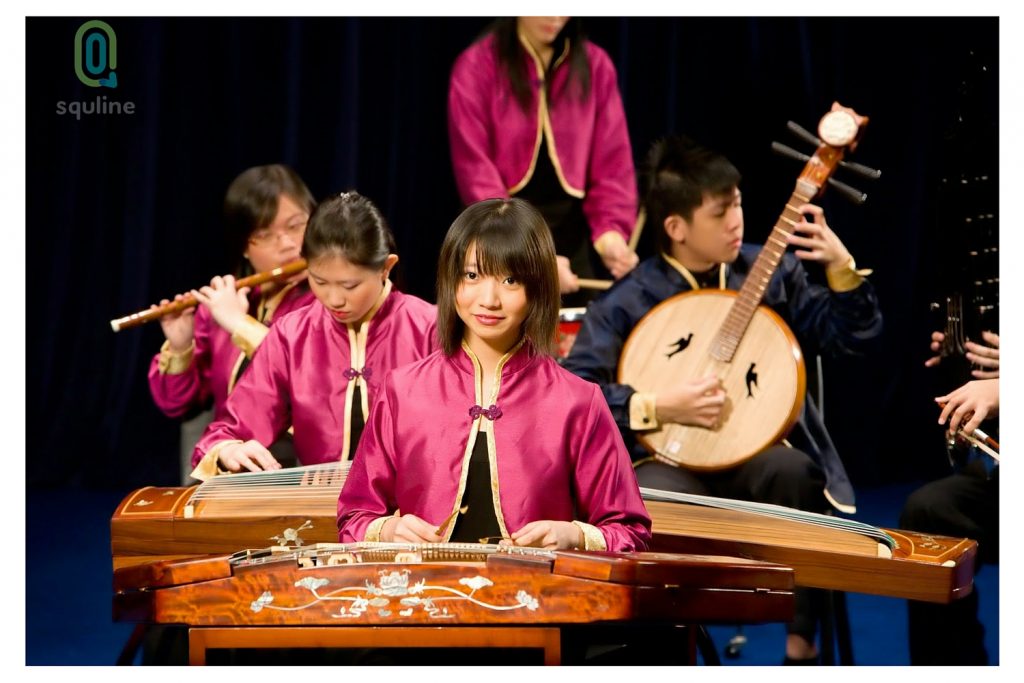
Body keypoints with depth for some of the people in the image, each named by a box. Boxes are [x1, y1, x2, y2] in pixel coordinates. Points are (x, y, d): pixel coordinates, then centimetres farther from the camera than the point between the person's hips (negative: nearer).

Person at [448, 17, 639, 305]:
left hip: (573, 230, 3)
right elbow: (476, 174, -12)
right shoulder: (478, 67, -5)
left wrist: (611, 231, -16)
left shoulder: (595, 65, 6)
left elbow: (612, 163, 3)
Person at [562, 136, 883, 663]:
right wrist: (658, 408, -18)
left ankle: (802, 645, -18)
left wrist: (841, 268, -9)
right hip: (667, 459, -3)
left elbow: (853, 337, 7)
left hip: (754, 451, 3)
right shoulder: (629, 301, -5)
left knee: (797, 473, -33)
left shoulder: (769, 272, 6)